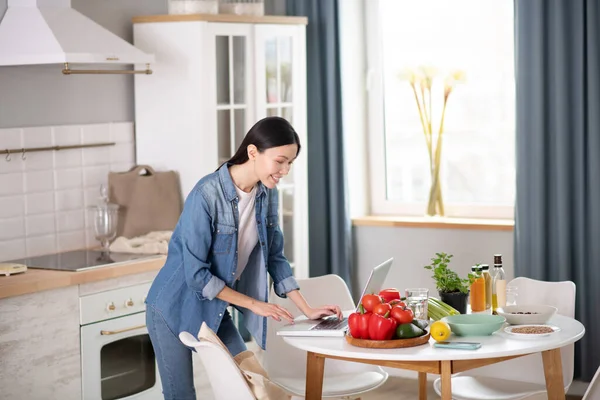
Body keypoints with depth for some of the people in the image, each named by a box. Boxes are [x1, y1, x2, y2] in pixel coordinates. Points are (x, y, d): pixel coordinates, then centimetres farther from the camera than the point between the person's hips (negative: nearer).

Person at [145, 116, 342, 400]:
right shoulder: (206, 195, -26)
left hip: (214, 310, 6)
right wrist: (253, 304, -18)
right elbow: (197, 274, -24)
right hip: (175, 309, -6)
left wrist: (307, 309, 0)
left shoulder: (267, 193, -5)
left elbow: (274, 257, 5)